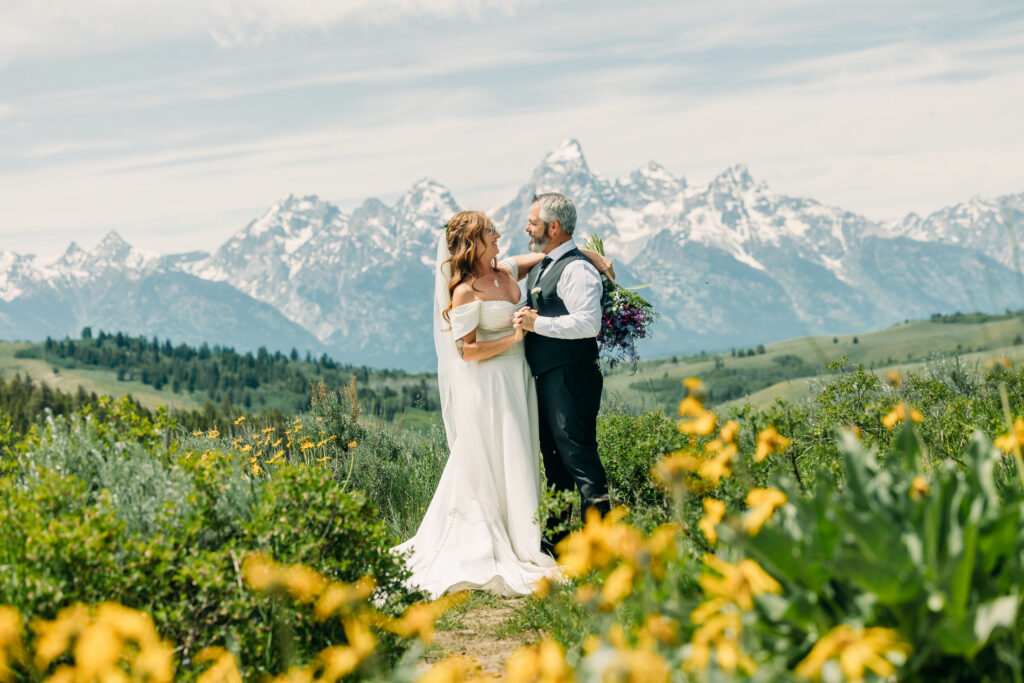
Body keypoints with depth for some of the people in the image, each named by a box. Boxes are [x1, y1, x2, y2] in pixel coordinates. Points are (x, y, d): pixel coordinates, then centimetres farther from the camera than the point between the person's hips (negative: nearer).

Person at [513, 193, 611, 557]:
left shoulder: (577, 268, -14)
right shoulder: (540, 267, 17)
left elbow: (588, 322, -25)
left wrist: (537, 323, -21)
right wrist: (523, 320, 12)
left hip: (571, 378, -10)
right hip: (546, 378, 10)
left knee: (579, 457, -10)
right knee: (554, 459, 17)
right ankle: (557, 539, 27)